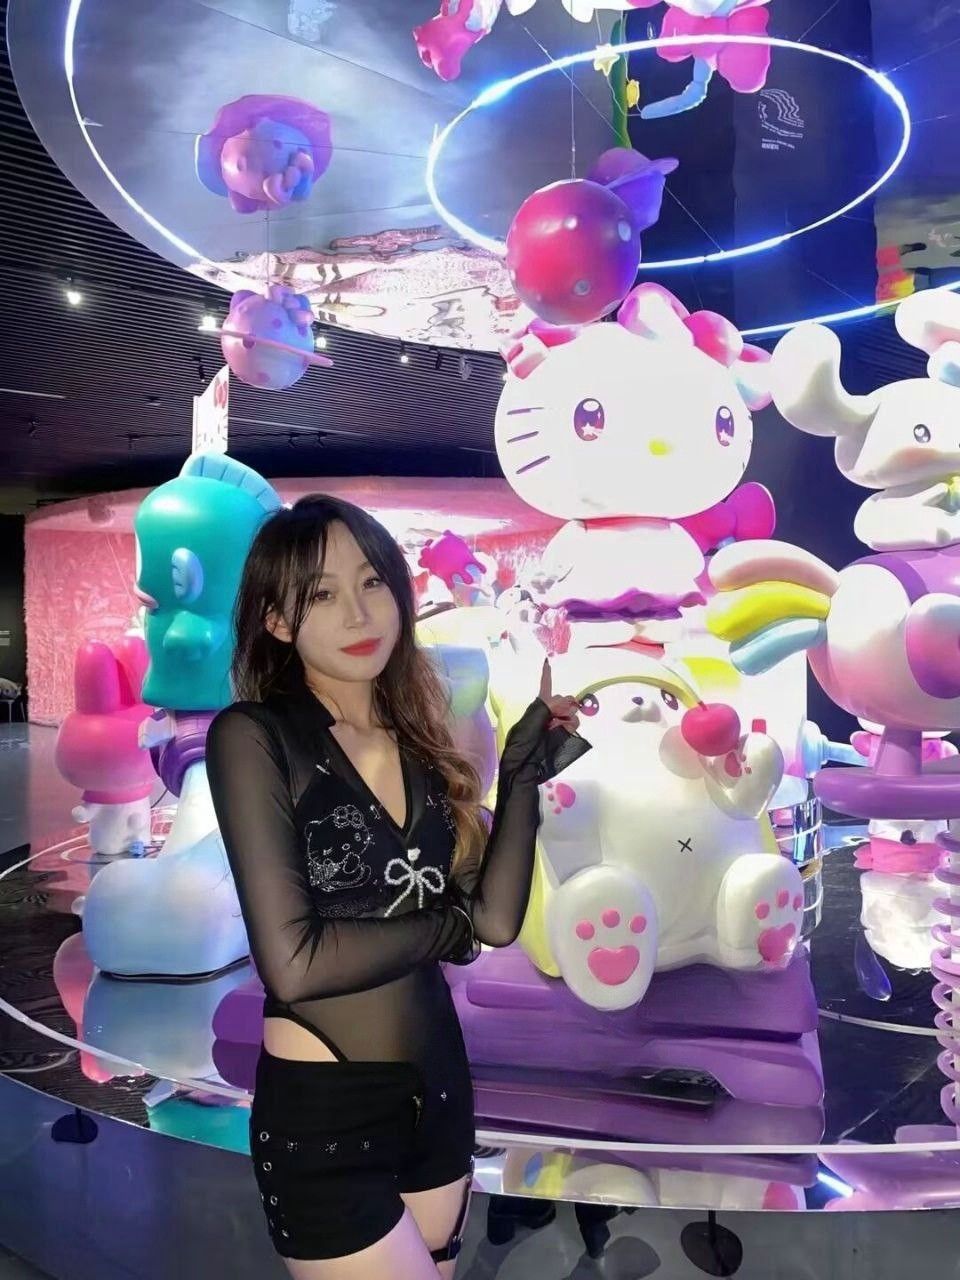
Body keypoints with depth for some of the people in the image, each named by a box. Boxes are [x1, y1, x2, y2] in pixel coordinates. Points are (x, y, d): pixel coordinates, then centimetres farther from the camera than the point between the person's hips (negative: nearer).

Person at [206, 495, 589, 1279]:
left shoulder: (419, 740, 1)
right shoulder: (253, 736, -16)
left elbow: (497, 917, -7)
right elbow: (292, 962, -23)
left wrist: (524, 772, -13)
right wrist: (442, 927, -10)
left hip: (439, 1085, 6)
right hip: (320, 1113, -6)